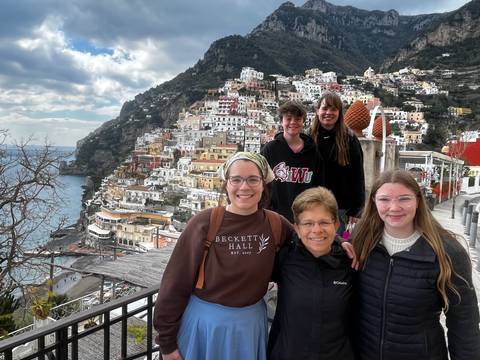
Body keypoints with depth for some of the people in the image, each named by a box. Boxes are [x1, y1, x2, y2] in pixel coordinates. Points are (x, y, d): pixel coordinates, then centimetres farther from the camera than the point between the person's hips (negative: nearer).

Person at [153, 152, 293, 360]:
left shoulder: (276, 225, -8)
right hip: (204, 323, -2)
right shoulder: (204, 223, -16)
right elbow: (176, 283, -11)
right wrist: (167, 341, -6)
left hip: (250, 325, 3)